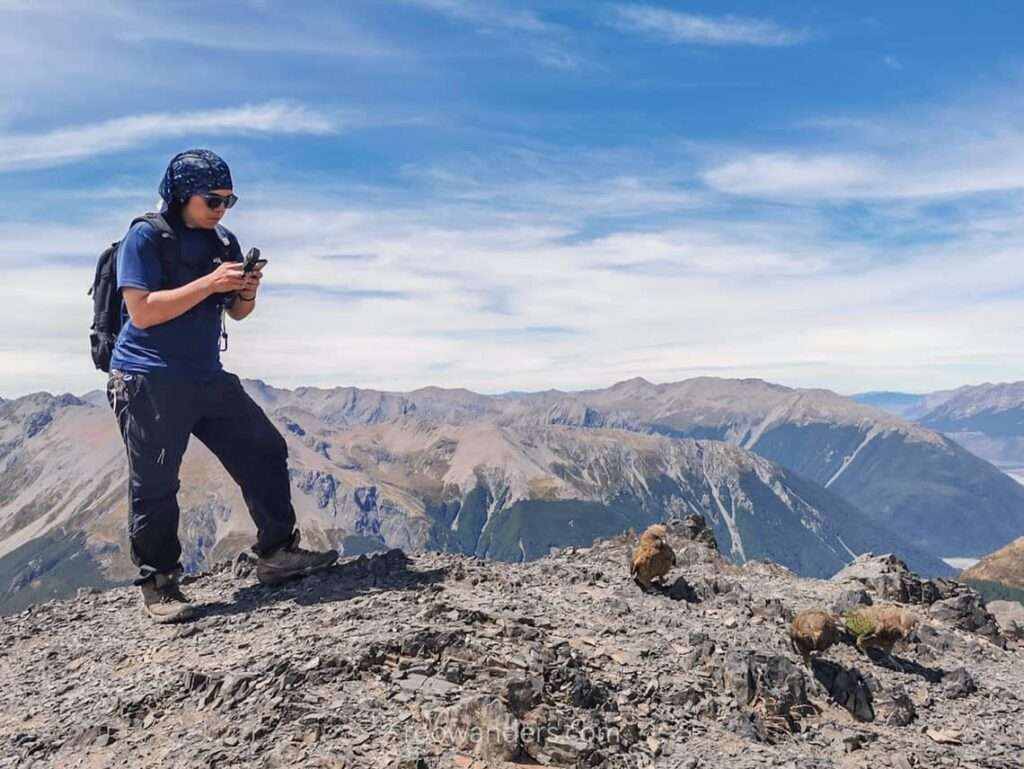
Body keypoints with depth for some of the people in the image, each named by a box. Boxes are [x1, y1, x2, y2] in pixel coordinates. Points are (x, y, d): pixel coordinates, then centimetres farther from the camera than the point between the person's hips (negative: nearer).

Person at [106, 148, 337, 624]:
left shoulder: (223, 242, 10)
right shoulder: (144, 238, -9)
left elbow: (236, 313, 15)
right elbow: (142, 312, -19)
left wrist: (247, 293, -9)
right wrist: (209, 283, -23)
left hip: (208, 378, 7)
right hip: (149, 382, -6)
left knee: (265, 452, 4)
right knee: (154, 486, -1)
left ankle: (277, 553, 14)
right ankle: (158, 585, 13)